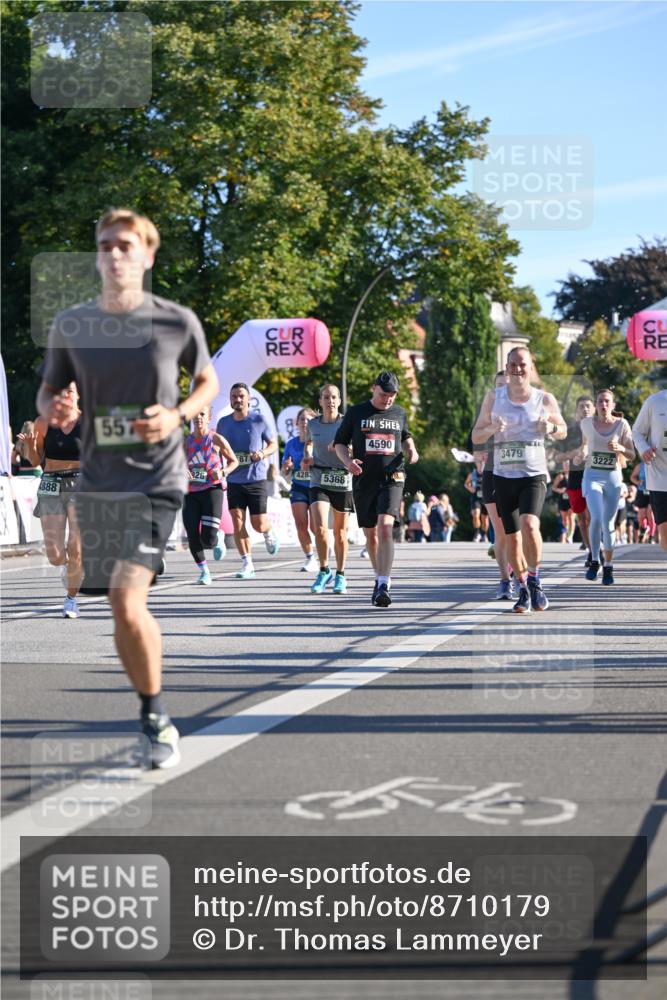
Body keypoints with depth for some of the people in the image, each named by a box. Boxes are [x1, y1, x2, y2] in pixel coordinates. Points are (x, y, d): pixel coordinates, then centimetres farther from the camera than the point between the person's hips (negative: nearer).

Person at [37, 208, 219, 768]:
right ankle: (155, 716, 27)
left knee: (126, 601, -19)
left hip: (156, 479, -4)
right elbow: (48, 392, 14)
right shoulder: (70, 325, 3)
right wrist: (54, 411, -11)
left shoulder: (177, 322, -4)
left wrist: (176, 416, -9)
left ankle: (156, 719, -4)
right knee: (125, 614, 9)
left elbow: (208, 382, 11)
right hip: (96, 482, 4)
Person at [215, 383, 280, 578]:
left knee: (258, 524, -4)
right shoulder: (223, 423, 5)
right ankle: (247, 565, -1)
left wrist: (263, 453, -14)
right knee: (237, 521, -7)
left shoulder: (258, 420, -3)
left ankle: (269, 533, 34)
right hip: (234, 480, 2)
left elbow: (273, 444, 6)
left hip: (256, 479, -2)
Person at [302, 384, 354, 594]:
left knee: (340, 532, 8)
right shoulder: (313, 424, 2)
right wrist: (307, 456, 4)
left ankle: (340, 575, 24)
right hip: (319, 482, 1)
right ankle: (324, 571, 2)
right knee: (320, 527, -16)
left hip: (343, 482, -1)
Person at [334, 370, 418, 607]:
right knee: (371, 534, 9)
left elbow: (406, 436, 28)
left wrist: (411, 450, 7)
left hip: (392, 479, -1)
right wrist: (348, 461, -11)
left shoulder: (399, 413, 11)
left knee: (385, 527, -20)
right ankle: (381, 577, 30)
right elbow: (340, 442, 8)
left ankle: (383, 584, -26)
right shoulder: (356, 412, 4)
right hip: (363, 481, 1)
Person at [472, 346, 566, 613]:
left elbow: (563, 432, 14)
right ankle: (523, 590, 24)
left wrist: (551, 428, -10)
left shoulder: (545, 399, 2)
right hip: (503, 476, 2)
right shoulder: (494, 397, 4)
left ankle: (534, 580, -4)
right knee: (512, 538, 6)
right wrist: (492, 428, -15)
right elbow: (476, 436, 7)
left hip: (534, 474, -2)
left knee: (530, 524, -25)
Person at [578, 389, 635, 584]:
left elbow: (632, 455, -1)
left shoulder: (622, 425, -4)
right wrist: (582, 454, 3)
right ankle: (594, 562, -4)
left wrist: (620, 449, -20)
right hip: (592, 475, 0)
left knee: (609, 524, 4)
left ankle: (608, 567, 19)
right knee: (596, 518, -20)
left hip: (613, 477, 0)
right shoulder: (587, 423, 0)